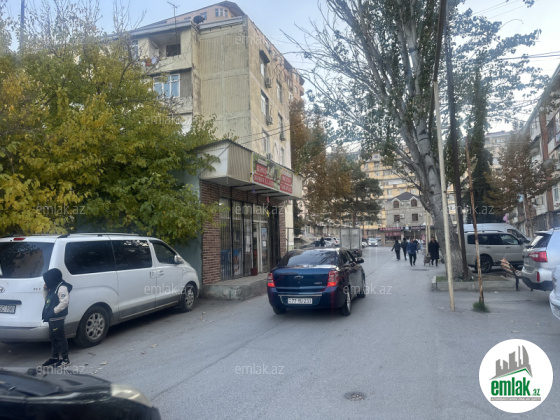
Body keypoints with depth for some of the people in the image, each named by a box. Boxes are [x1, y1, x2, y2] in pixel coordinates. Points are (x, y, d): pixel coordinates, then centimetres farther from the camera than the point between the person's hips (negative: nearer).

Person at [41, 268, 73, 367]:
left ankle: (65, 359, 6)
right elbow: (46, 297, 26)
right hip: (51, 318, 10)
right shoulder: (53, 287, 13)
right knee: (53, 338, 18)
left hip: (58, 318, -10)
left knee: (60, 338, -2)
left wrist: (54, 311, -22)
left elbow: (65, 302, -25)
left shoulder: (62, 288, -18)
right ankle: (54, 357, 31)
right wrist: (45, 289, 9)